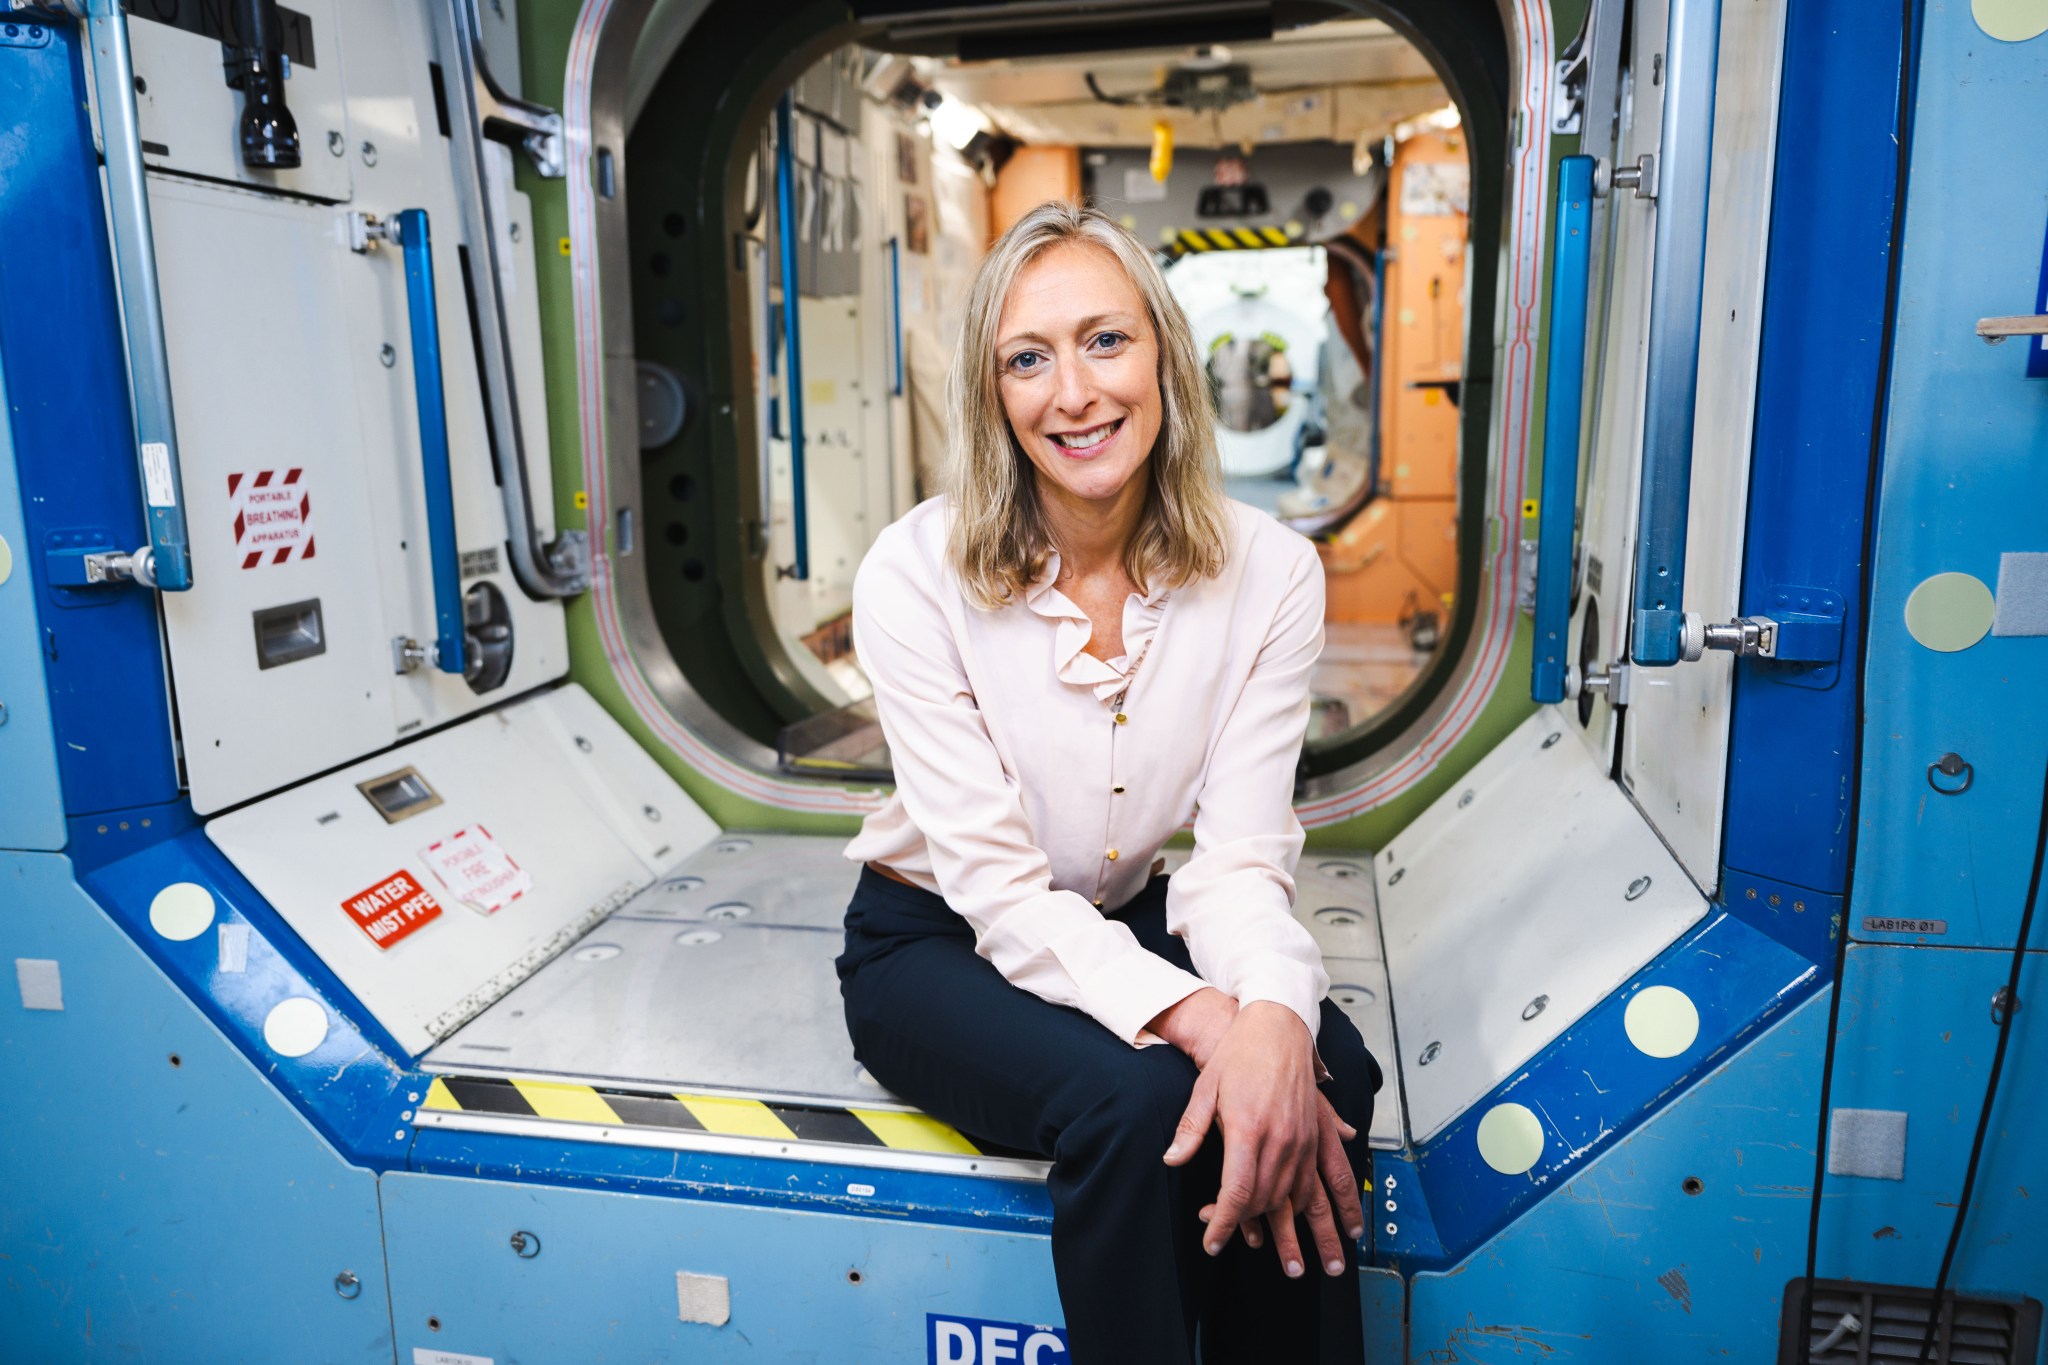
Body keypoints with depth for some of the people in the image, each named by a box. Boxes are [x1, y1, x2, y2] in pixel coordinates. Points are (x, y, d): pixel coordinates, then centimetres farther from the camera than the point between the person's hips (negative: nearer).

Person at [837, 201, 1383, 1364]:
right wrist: (1205, 1022, -37)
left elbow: (1240, 859, -15)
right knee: (1133, 1100, -30)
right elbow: (1001, 889, -22)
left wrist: (1273, 1016, -37)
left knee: (1329, 1073, -25)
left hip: (1131, 927, 3)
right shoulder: (918, 575, -20)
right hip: (938, 943, -2)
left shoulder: (1269, 572, -12)